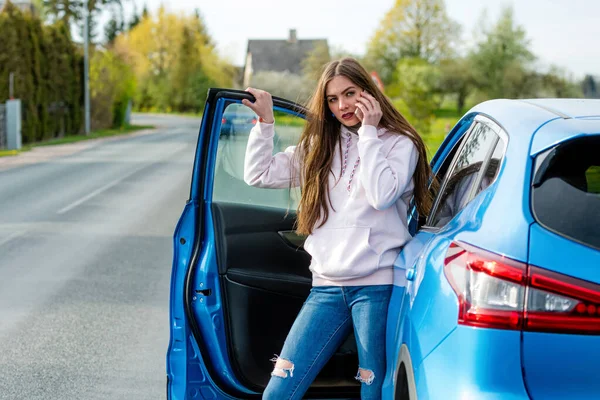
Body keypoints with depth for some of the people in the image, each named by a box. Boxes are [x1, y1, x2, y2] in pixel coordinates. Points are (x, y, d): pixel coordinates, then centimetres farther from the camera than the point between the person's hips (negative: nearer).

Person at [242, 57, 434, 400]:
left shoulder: (398, 143, 3)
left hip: (376, 286, -4)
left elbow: (381, 196, -14)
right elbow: (259, 174, 16)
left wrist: (368, 133, -9)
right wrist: (265, 120, 8)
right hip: (327, 287, 4)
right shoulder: (319, 146, 17)